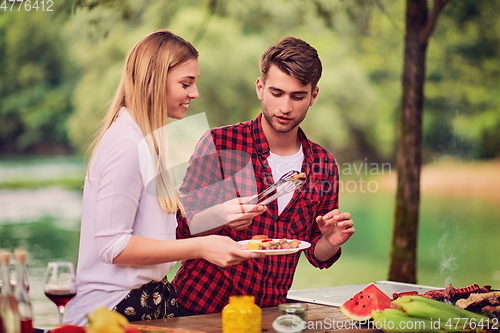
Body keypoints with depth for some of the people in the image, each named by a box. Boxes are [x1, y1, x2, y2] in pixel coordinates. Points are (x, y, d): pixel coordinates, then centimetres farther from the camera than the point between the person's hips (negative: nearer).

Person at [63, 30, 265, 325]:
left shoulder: (149, 140, 12)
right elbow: (112, 246, -20)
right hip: (120, 306, -9)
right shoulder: (126, 143, -16)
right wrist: (200, 247, -21)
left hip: (149, 296, 9)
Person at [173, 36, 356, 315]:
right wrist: (220, 216, -26)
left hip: (267, 311, 2)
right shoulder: (219, 144, -8)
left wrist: (331, 242, -9)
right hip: (200, 306, -2)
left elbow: (317, 256, 12)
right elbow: (183, 228, -7)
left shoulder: (324, 165, 3)